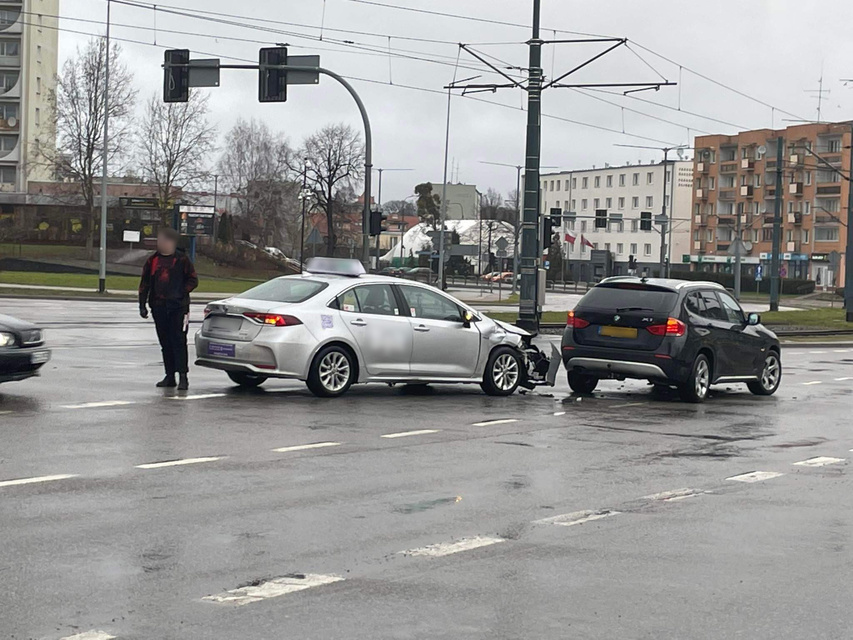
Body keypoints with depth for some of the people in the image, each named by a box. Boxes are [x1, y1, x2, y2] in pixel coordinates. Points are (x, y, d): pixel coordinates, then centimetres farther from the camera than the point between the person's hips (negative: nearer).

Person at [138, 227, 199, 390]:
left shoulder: (182, 259, -1)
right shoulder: (152, 261, 11)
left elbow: (193, 280, 1)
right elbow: (145, 284, 14)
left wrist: (181, 292, -14)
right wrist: (142, 305, 8)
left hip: (178, 307, -5)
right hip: (159, 307, 5)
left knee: (179, 341, -11)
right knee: (165, 343, 8)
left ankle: (183, 376, -12)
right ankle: (170, 377, 15)